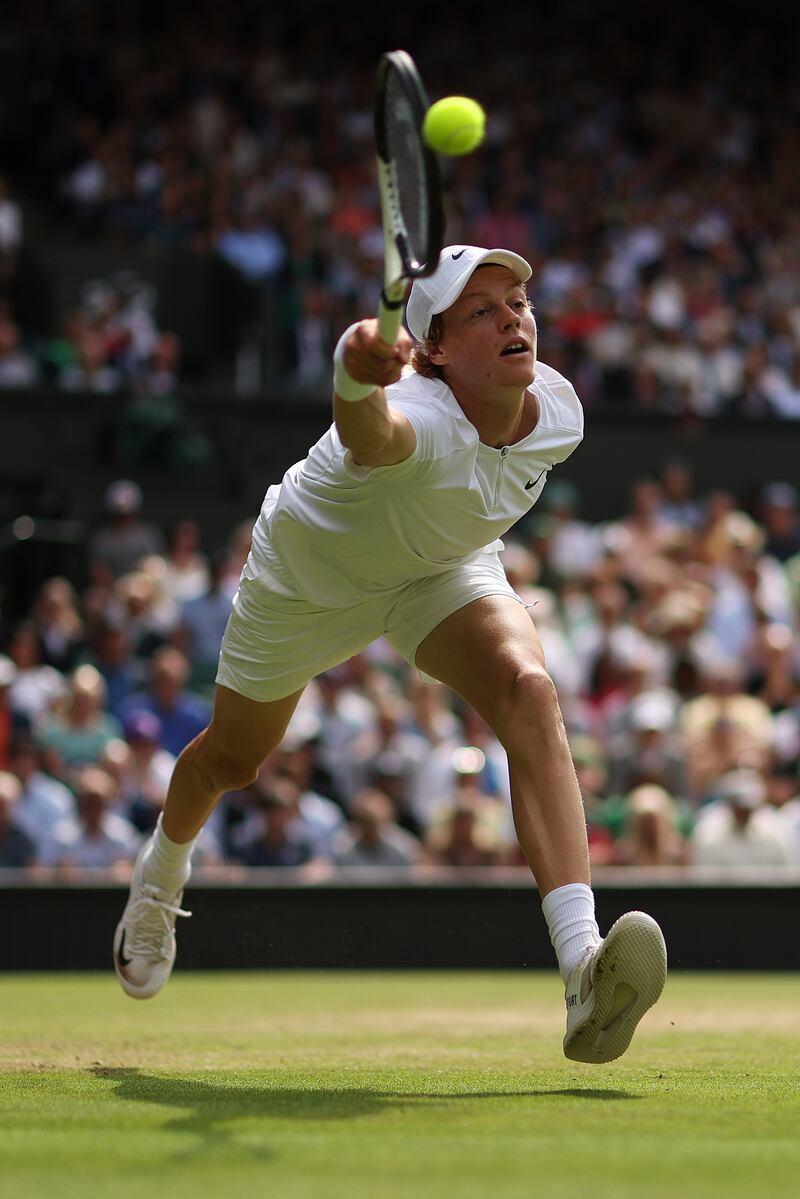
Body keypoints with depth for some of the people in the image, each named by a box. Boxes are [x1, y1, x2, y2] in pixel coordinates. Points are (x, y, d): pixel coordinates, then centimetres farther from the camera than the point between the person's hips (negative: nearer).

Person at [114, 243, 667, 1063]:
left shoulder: (557, 409, -22)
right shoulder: (418, 414, -43)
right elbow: (371, 434, -71)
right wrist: (356, 377, -91)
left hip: (442, 573, 3)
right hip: (308, 573, -3)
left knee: (526, 690, -28)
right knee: (231, 761, 19)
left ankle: (582, 963, -41)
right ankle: (161, 873, 59)